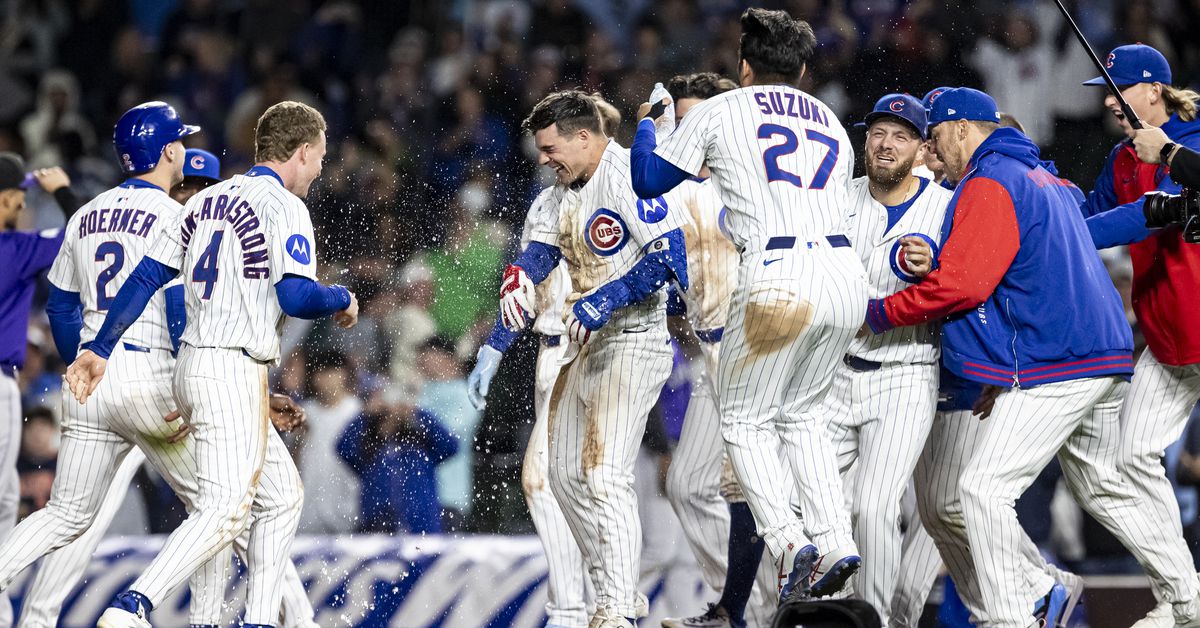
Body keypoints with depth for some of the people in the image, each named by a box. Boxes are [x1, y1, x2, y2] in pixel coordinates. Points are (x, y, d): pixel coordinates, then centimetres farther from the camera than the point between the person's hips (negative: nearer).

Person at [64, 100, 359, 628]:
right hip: (233, 372, -9)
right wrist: (342, 300, 1)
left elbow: (145, 278, 12)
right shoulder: (283, 207, -8)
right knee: (227, 507, -14)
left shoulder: (207, 201, 16)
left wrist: (100, 350, 12)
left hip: (193, 367, 9)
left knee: (282, 495, 17)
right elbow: (295, 297, -20)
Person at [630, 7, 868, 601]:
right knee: (798, 415, 22)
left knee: (745, 421, 8)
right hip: (846, 277, 5)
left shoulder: (719, 111, 8)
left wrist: (647, 125, 37)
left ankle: (787, 541, -12)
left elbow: (648, 181, 17)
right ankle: (834, 541, 6)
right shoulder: (831, 124, 23)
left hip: (778, 279, -5)